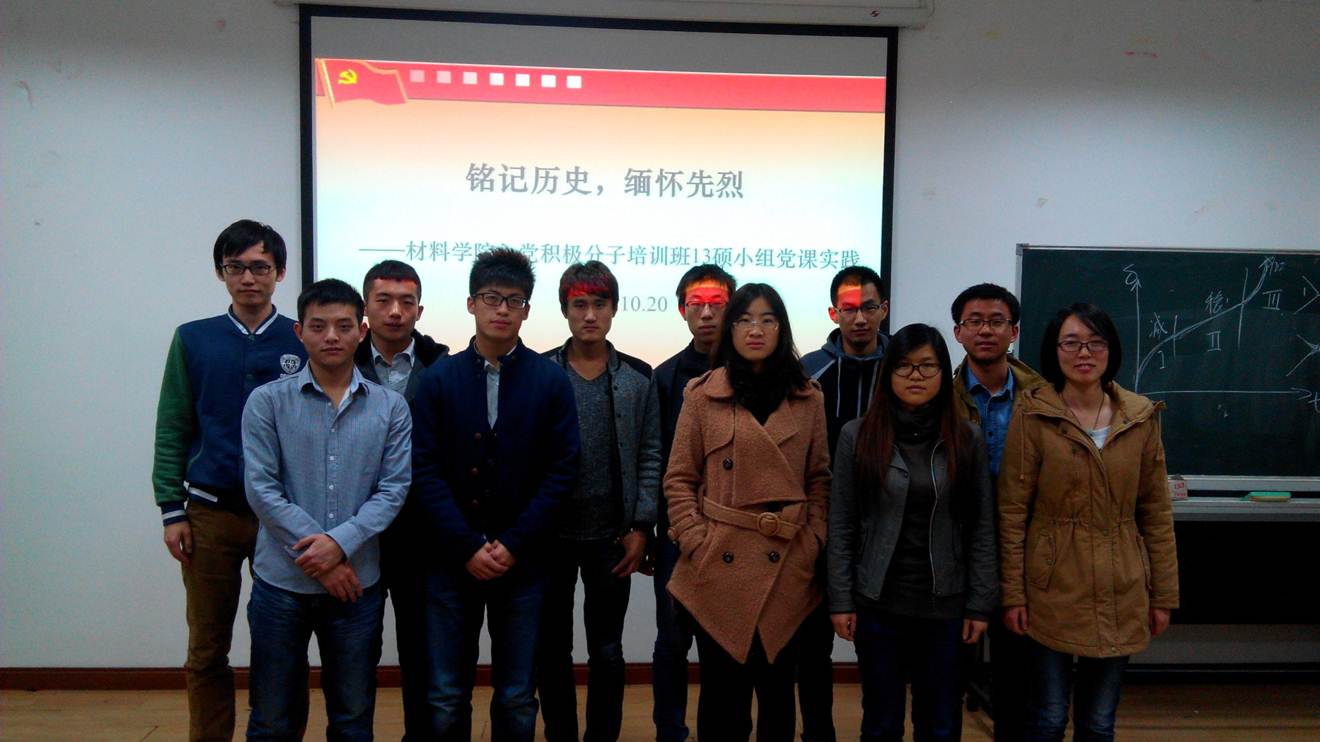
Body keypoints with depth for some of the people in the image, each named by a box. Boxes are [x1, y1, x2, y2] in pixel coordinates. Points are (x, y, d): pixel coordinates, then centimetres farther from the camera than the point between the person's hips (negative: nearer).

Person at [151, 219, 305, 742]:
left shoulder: (304, 342, 0)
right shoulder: (193, 340, 4)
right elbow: (172, 430, 5)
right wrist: (172, 509, -1)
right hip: (210, 513, 1)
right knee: (207, 650, 10)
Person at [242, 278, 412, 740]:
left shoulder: (390, 408, 1)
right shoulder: (267, 402, -2)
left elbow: (394, 490, -4)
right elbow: (261, 489, -7)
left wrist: (340, 543, -17)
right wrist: (316, 555, -12)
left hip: (358, 584, 1)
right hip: (281, 582, -1)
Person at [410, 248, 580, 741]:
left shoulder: (552, 381, 0)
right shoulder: (438, 379, 1)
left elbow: (562, 469, -4)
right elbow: (425, 470, -4)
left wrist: (514, 545, -11)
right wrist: (467, 547, -12)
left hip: (522, 561, 0)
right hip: (451, 559, 1)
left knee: (517, 698, 10)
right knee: (446, 698, 9)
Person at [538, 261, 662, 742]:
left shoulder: (639, 378, 2)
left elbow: (649, 457, 3)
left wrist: (641, 527, -3)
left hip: (612, 535, 1)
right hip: (550, 533, 0)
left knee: (607, 652, 11)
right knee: (552, 650, 11)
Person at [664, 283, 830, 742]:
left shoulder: (807, 398, 6)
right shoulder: (702, 394, 0)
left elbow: (821, 479, 9)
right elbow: (679, 480, 0)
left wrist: (813, 543, -2)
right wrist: (697, 545, -8)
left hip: (787, 568, 2)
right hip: (719, 566, -1)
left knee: (777, 687, 12)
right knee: (722, 688, 6)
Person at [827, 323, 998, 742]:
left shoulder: (967, 439, 0)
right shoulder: (857, 436, -4)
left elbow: (982, 528, 1)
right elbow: (841, 526, -2)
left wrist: (980, 604, -2)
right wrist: (840, 600, -5)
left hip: (945, 605, 1)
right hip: (878, 602, -1)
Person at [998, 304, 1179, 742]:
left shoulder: (1140, 417, 2)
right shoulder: (1032, 414, -7)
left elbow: (1157, 513, 6)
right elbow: (1011, 511, -6)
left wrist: (1163, 595, 5)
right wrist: (1013, 594, -8)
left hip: (1121, 595, 3)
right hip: (1053, 590, -3)